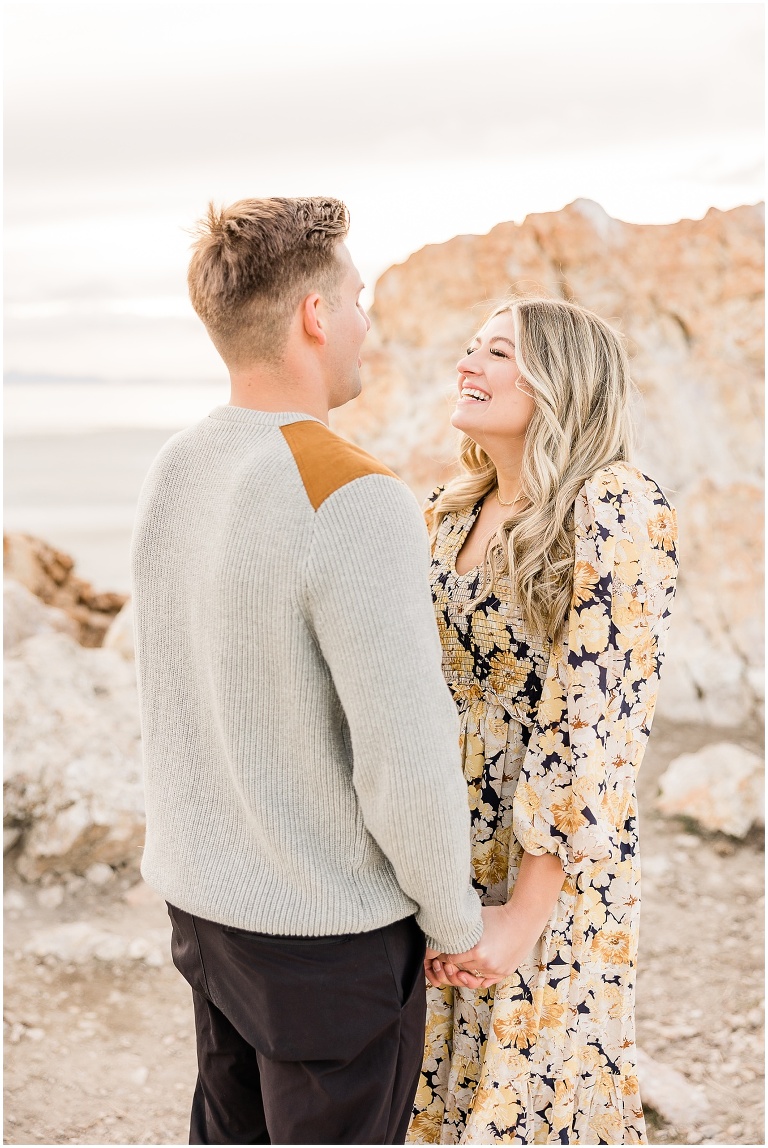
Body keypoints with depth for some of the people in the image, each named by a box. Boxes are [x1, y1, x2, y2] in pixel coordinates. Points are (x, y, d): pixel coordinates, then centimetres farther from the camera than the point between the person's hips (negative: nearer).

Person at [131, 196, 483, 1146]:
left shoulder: (172, 472, -1)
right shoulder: (357, 504, -27)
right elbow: (409, 766, -27)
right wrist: (455, 922, -10)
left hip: (203, 896, 8)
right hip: (330, 932, -7)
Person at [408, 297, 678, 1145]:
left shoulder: (616, 511, -18)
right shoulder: (451, 511, 4)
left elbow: (594, 732, -22)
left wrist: (523, 916, -20)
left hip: (548, 876, -6)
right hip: (439, 866, 7)